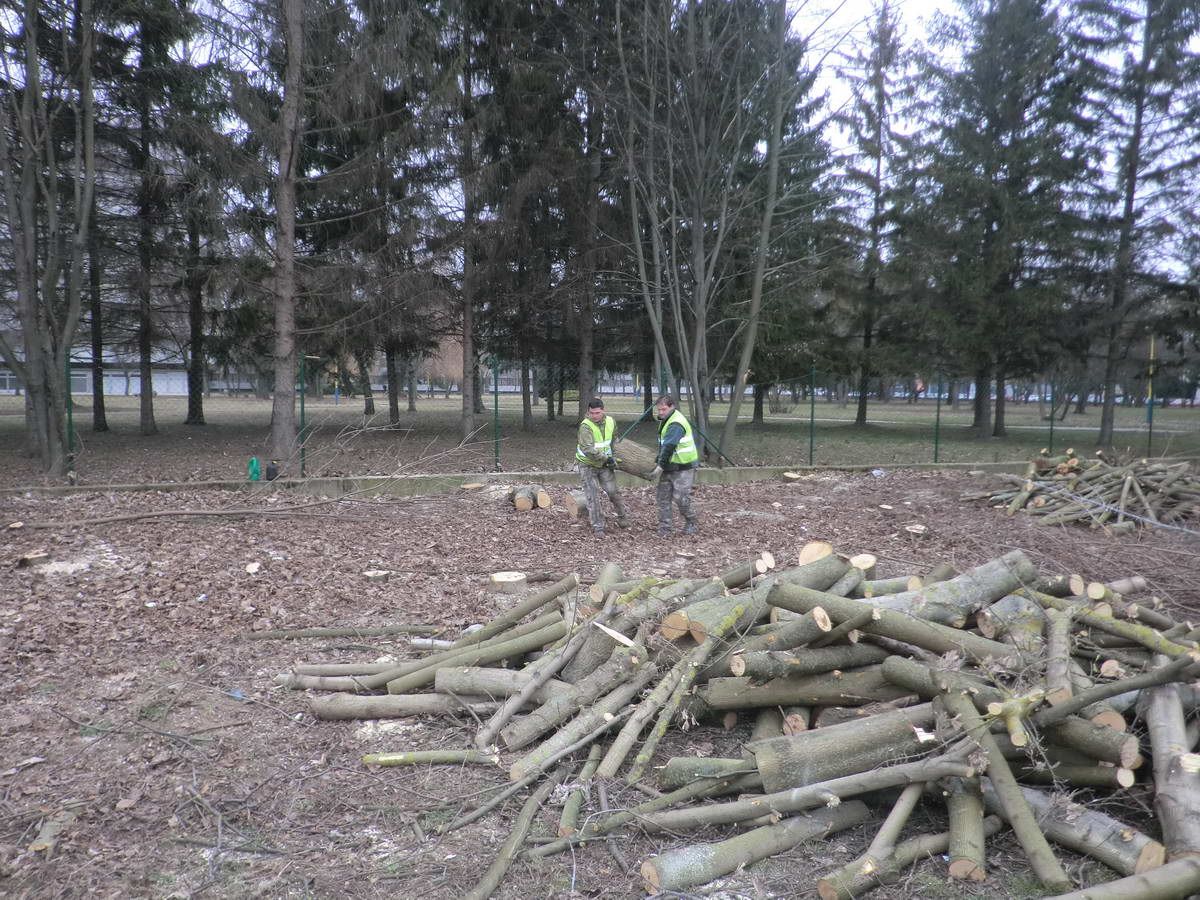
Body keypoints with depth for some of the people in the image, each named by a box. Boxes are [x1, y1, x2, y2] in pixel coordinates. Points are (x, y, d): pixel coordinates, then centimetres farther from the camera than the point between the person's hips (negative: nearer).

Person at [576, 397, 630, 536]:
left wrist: (613, 455, 12)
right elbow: (588, 449, -33)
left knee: (613, 491, 3)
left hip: (605, 464, 4)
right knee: (593, 496, -5)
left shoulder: (610, 422, -4)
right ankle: (598, 526, 4)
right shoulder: (586, 426, -24)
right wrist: (606, 458, -28)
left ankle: (622, 517, 25)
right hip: (587, 465, -4)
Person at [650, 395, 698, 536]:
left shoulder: (676, 424, -23)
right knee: (663, 497, 5)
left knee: (680, 498, -9)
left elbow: (669, 447, -27)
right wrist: (661, 464, 15)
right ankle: (664, 529, 10)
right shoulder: (667, 420, 11)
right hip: (669, 466, 10)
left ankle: (691, 523, 16)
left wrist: (660, 467, -25)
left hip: (683, 467, -10)